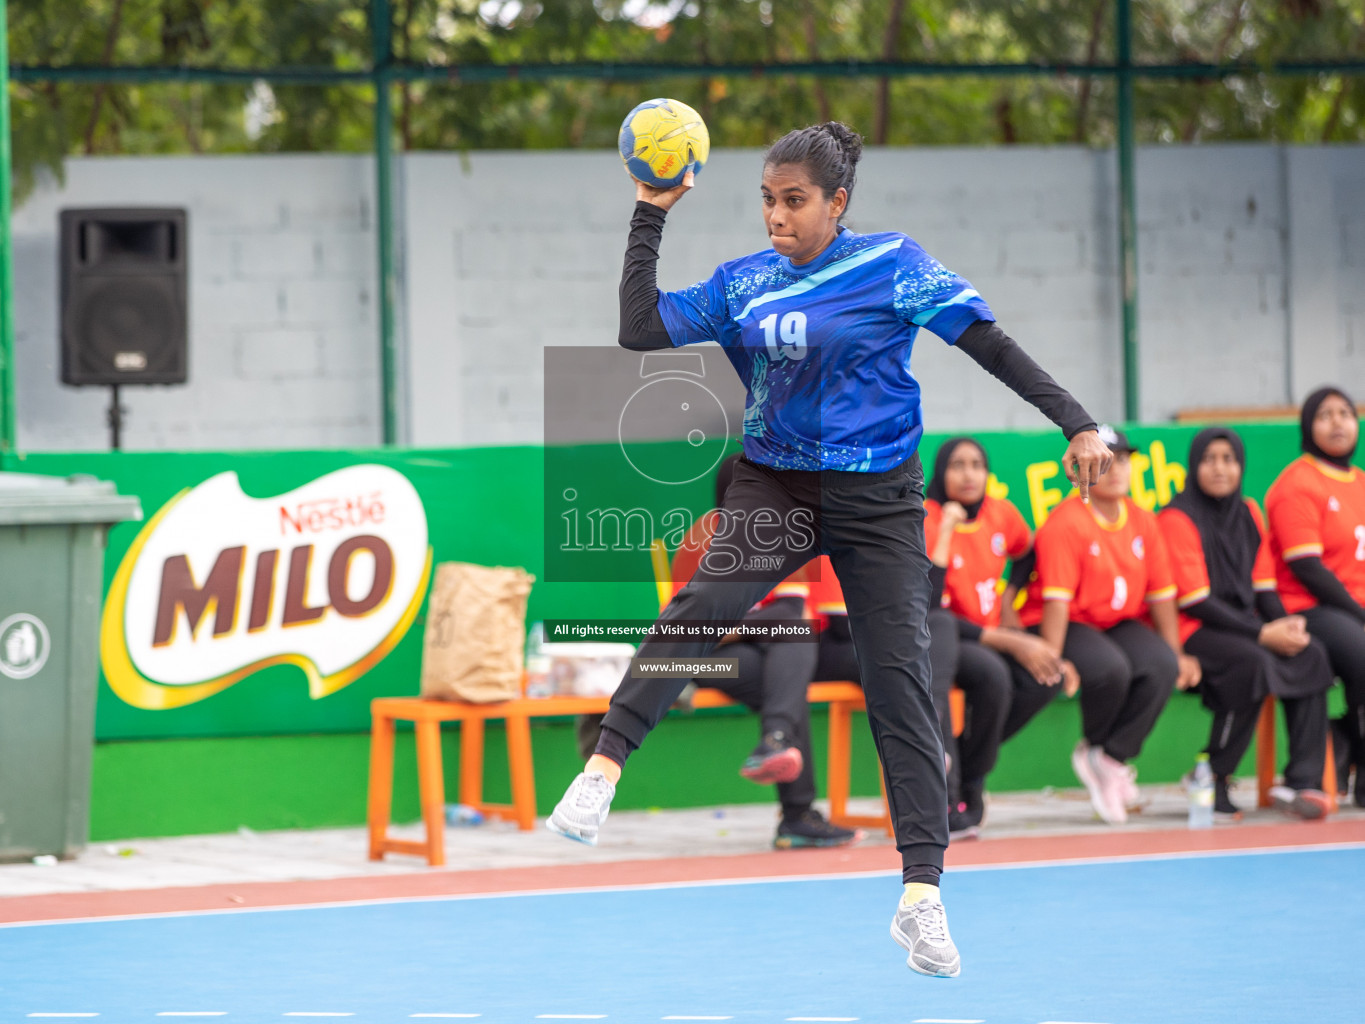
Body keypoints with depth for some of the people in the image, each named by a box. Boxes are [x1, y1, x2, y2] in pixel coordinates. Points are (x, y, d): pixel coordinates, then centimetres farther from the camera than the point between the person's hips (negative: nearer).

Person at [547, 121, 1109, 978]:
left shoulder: (893, 266, -6)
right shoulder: (742, 283, 5)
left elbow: (991, 345, -7)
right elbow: (640, 330, 1)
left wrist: (1075, 423, -13)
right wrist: (651, 215, 0)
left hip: (877, 498, -2)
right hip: (774, 487, 2)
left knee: (901, 681, -4)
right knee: (705, 601, -28)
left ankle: (923, 895, -1)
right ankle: (602, 771, -31)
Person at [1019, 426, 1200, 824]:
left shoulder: (1142, 521, 7)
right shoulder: (1066, 523, -13)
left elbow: (1162, 593, 11)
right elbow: (1056, 599, -19)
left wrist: (1176, 653, 6)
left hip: (1120, 624, 6)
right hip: (1070, 626, -6)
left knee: (1162, 665, -25)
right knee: (1110, 668, -35)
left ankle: (1109, 758, -12)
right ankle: (1095, 746, -2)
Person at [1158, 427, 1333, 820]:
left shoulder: (1248, 513, 14)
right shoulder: (1178, 518, -9)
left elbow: (1263, 586, 14)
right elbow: (1194, 601, -14)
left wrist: (1286, 625, -8)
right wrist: (1262, 635, -19)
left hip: (1244, 625, 7)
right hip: (1191, 629, -7)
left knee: (1312, 655, -17)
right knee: (1252, 662, -34)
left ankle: (1303, 782, -22)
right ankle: (1212, 781, -21)